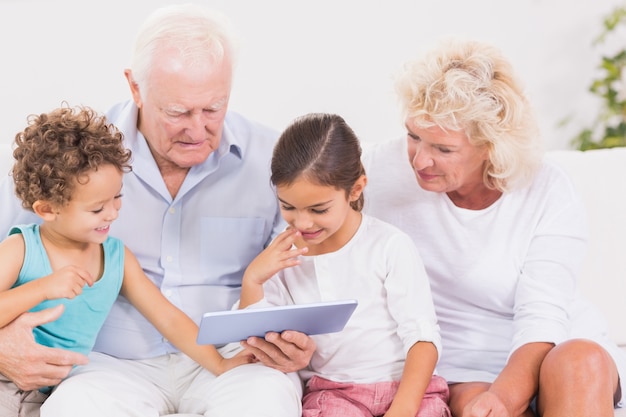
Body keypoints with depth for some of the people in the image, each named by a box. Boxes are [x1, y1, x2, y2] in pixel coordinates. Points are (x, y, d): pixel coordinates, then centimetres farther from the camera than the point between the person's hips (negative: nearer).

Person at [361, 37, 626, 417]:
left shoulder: (549, 193, -11)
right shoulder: (381, 170, -8)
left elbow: (541, 317, -18)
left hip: (554, 348, 1)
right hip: (457, 369, 0)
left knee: (580, 362, -34)